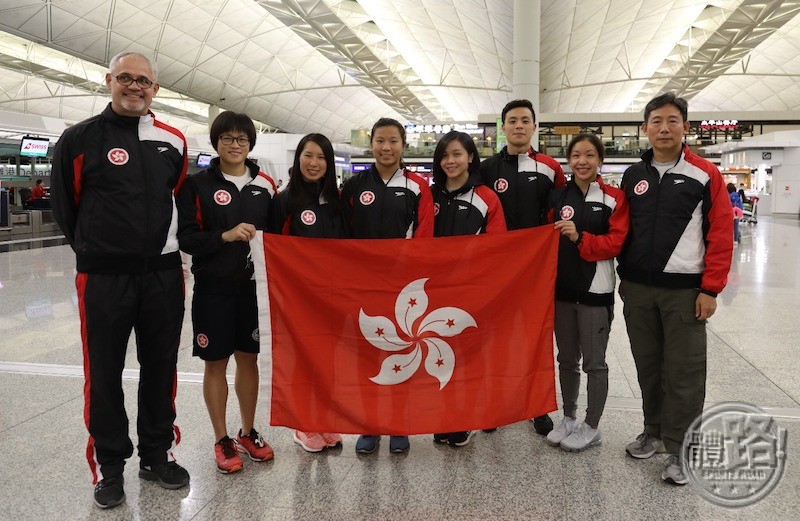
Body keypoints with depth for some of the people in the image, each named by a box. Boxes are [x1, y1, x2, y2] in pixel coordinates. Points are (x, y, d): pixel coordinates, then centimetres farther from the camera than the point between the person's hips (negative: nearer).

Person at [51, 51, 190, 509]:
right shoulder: (81, 139, -4)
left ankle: (158, 454, 29)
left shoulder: (173, 141, 6)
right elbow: (65, 206, 4)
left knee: (161, 370, 12)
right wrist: (97, 249, 9)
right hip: (103, 278, -3)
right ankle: (110, 466, 24)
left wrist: (163, 244, 13)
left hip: (164, 274, 3)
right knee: (105, 374, 7)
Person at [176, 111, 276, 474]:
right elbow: (186, 238, -9)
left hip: (254, 286, 3)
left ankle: (248, 433, 29)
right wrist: (226, 236, -21)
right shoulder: (198, 185, -4)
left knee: (249, 358, 13)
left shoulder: (265, 185, 6)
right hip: (214, 288, -3)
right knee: (215, 362, 7)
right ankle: (222, 440, 22)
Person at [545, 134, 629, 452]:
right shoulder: (557, 196, 6)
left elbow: (616, 241, -11)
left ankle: (592, 427, 20)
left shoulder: (614, 198, -5)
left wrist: (580, 238, -25)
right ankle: (569, 418, 30)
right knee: (567, 359, 15)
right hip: (562, 288, 4)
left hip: (595, 291, -4)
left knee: (594, 362, 6)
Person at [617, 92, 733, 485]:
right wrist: (625, 277, 12)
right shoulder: (633, 176, 8)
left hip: (684, 291, -4)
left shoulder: (705, 174, -4)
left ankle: (679, 450, 14)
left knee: (683, 372, 2)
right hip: (637, 290, 4)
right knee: (648, 366, 14)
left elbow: (721, 234, -7)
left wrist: (710, 289, -10)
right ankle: (654, 432, 30)